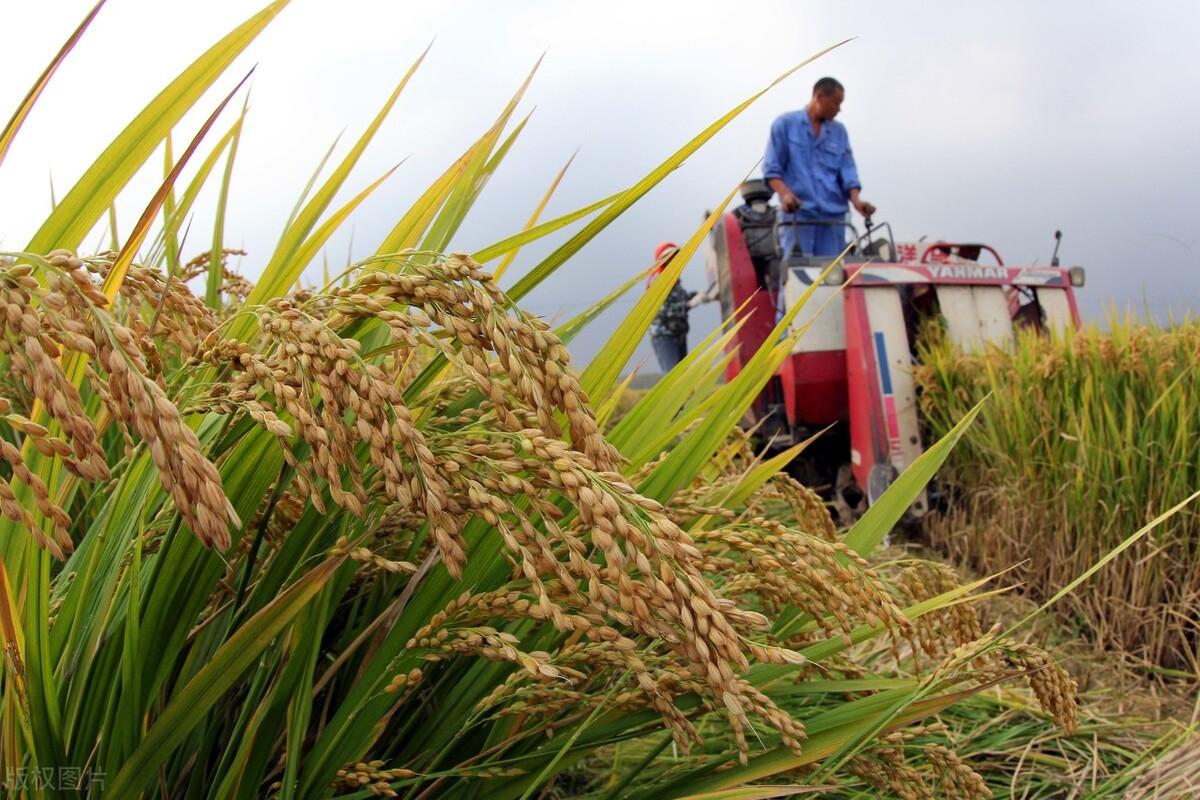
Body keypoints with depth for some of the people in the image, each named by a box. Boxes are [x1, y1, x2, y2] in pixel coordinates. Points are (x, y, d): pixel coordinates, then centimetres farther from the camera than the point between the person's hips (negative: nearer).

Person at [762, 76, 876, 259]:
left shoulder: (839, 131, 17)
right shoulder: (785, 124, 5)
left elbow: (847, 170, 11)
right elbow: (772, 168, 0)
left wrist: (856, 200, -7)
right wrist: (785, 194, -18)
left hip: (833, 216, 4)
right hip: (797, 214, -4)